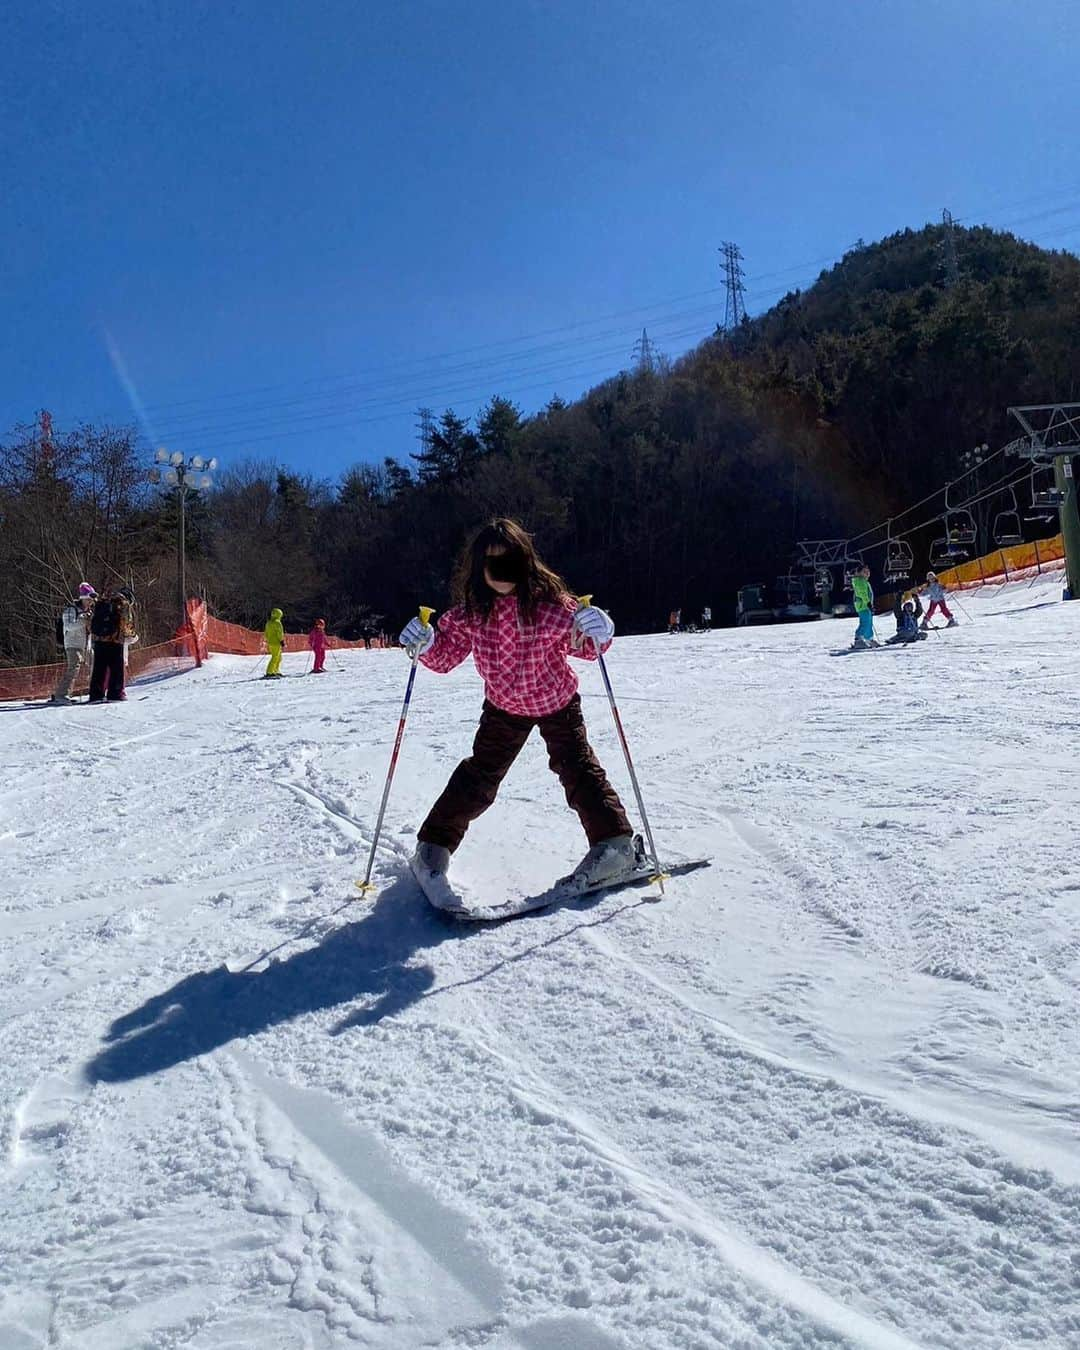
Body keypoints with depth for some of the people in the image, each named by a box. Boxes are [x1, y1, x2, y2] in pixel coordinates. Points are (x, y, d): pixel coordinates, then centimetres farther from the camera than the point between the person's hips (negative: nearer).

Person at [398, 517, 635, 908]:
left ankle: (614, 842, 7)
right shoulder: (470, 611, -19)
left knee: (576, 767, -4)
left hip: (557, 702, -2)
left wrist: (598, 632, -38)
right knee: (478, 777, 1)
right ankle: (433, 849, 13)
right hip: (504, 706, 2)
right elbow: (446, 655, -8)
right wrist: (426, 644, -30)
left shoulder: (550, 603, -27)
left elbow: (582, 646, -15)